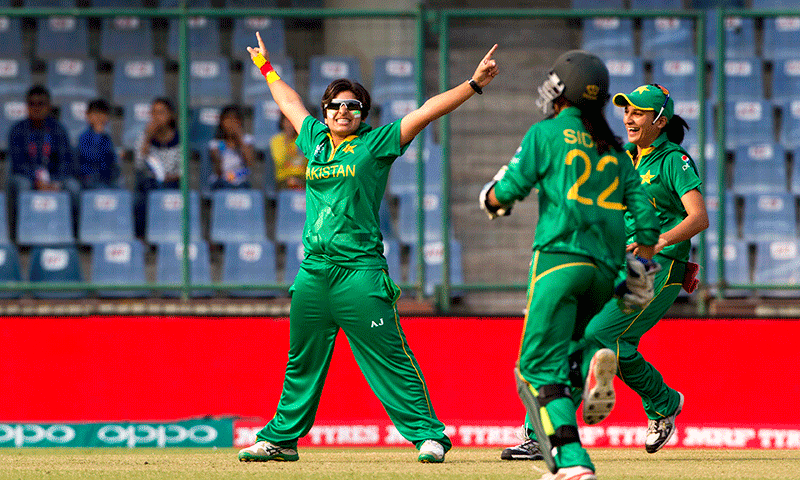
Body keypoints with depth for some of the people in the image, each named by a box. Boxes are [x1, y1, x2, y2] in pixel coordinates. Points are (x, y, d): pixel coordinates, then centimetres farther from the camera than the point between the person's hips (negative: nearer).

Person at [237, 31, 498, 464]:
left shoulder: (376, 144, 1)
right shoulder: (315, 140, 15)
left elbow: (427, 111, -4)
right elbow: (290, 103, 33)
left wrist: (473, 84, -10)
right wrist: (266, 68, 46)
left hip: (360, 270, -5)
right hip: (313, 272, 5)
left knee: (389, 359, -9)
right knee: (301, 363, 13)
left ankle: (428, 435, -9)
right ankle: (280, 438, 21)